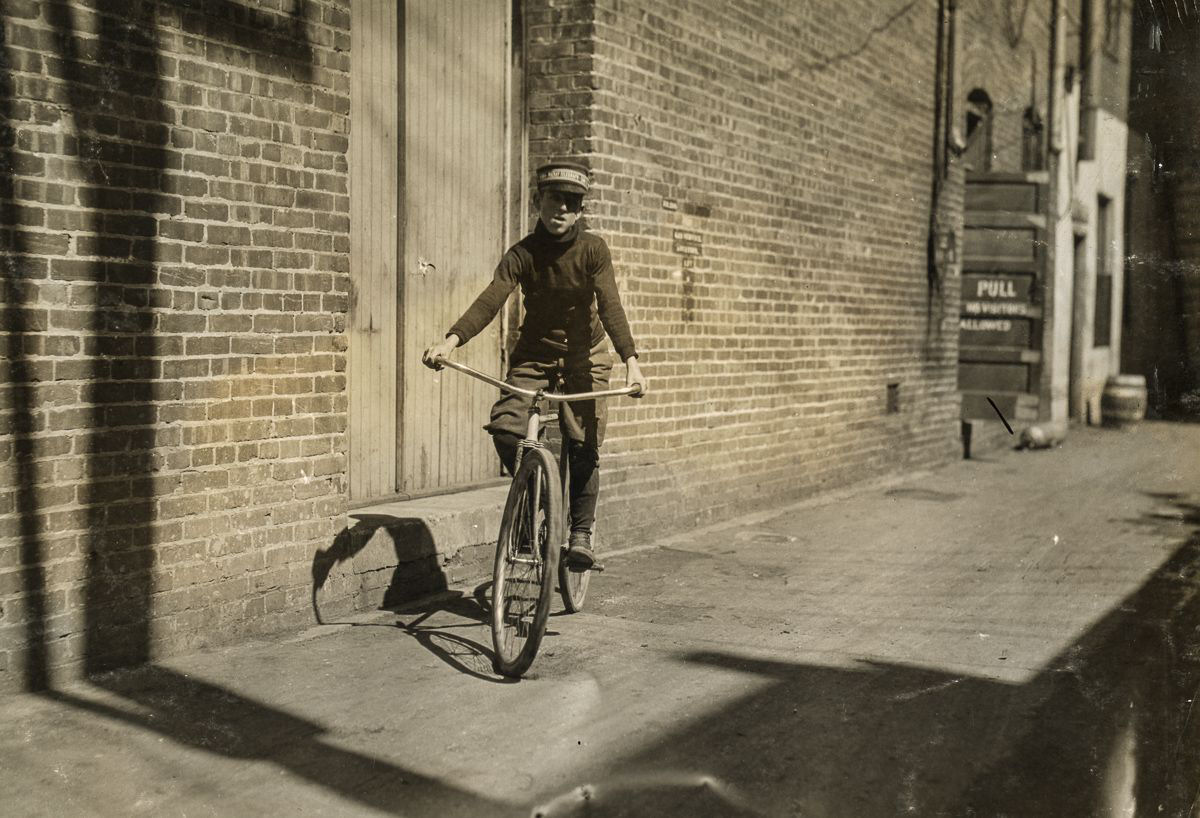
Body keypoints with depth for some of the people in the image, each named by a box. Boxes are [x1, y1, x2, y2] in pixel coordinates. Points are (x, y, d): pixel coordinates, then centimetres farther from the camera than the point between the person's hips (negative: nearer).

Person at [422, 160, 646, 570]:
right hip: (534, 352, 1)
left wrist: (630, 360, -36)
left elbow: (610, 306, -22)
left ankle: (581, 532, 11)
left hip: (583, 355, -1)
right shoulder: (522, 254, -11)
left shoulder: (592, 249, -12)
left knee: (584, 444, -9)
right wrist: (450, 340, -40)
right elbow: (490, 301, -24)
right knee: (504, 426, -19)